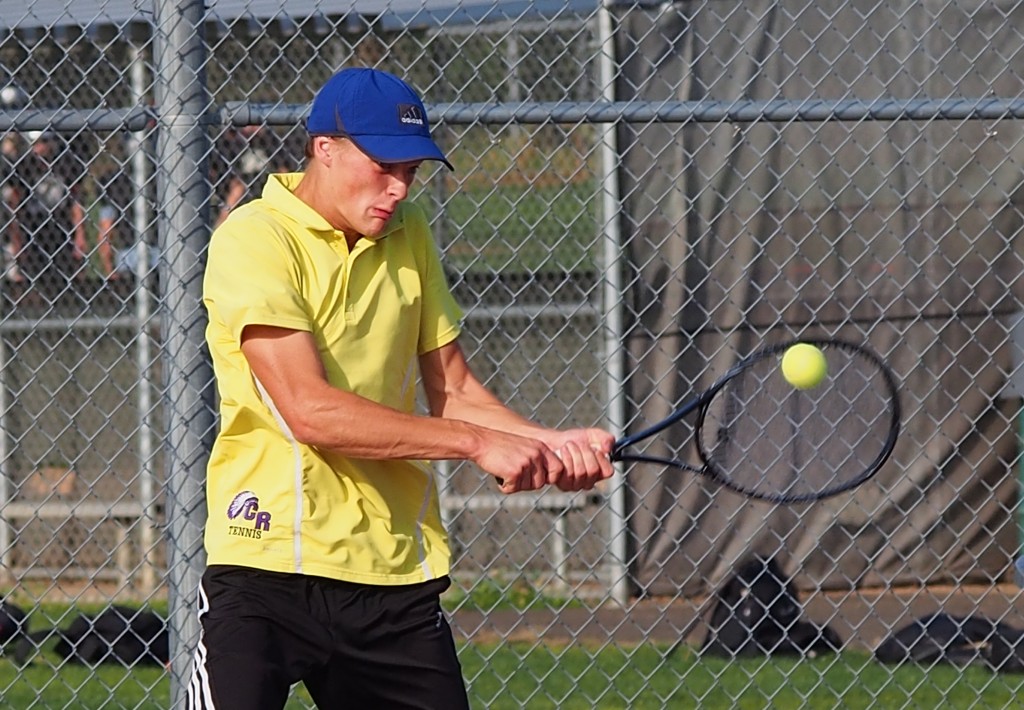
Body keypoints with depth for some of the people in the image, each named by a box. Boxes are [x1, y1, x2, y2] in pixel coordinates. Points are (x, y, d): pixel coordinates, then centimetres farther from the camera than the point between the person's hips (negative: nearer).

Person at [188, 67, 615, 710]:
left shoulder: (409, 235, 12)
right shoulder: (254, 240, -9)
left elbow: (452, 392, 14)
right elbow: (309, 410, -19)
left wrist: (550, 445, -6)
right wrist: (477, 443, -18)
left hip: (397, 572, 6)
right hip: (267, 563, -6)